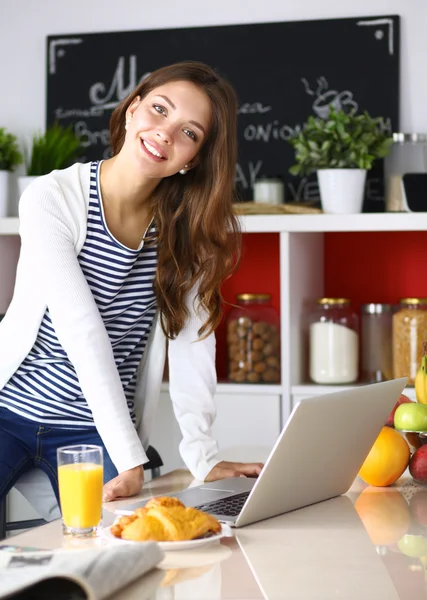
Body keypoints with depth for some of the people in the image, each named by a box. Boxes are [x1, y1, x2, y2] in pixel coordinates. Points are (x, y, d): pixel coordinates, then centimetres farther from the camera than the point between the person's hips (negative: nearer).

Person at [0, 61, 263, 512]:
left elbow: (192, 340, -9)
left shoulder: (191, 225, -5)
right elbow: (84, 336, -24)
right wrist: (130, 460, -29)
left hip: (94, 432, 3)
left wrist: (202, 456, -21)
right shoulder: (52, 199, -16)